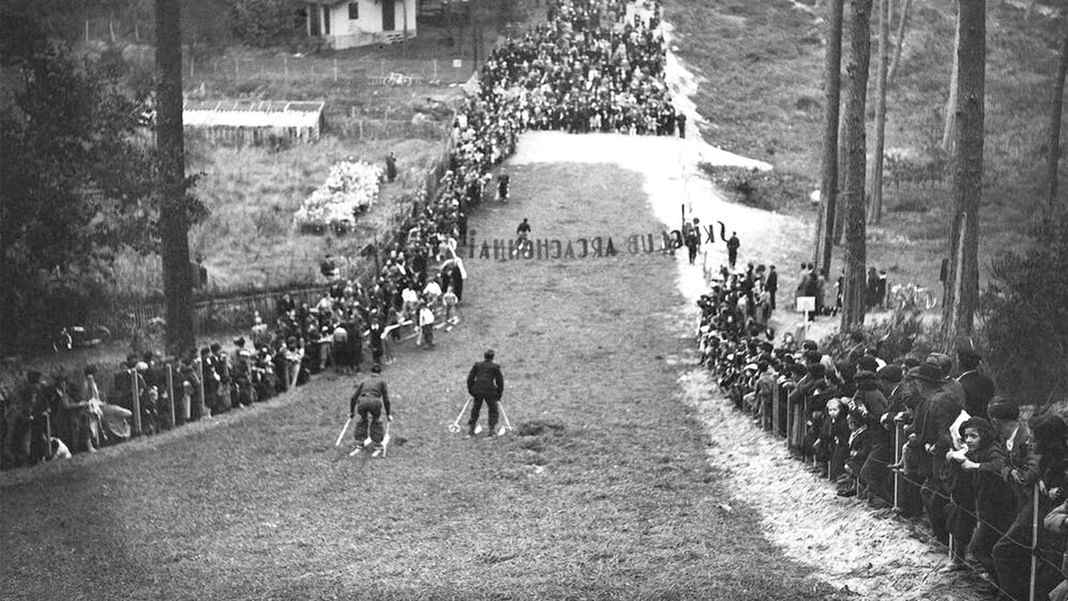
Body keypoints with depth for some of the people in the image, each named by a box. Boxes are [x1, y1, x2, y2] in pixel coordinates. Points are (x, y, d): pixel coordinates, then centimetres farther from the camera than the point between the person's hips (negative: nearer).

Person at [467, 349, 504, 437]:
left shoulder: (477, 365, 13)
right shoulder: (495, 367, 7)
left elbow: (470, 378, 9)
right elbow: (500, 381, 6)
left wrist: (471, 391, 16)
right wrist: (499, 395, 14)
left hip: (477, 391, 3)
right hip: (489, 390, -2)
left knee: (475, 410, 15)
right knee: (493, 410, 12)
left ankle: (470, 432, 13)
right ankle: (492, 431, 3)